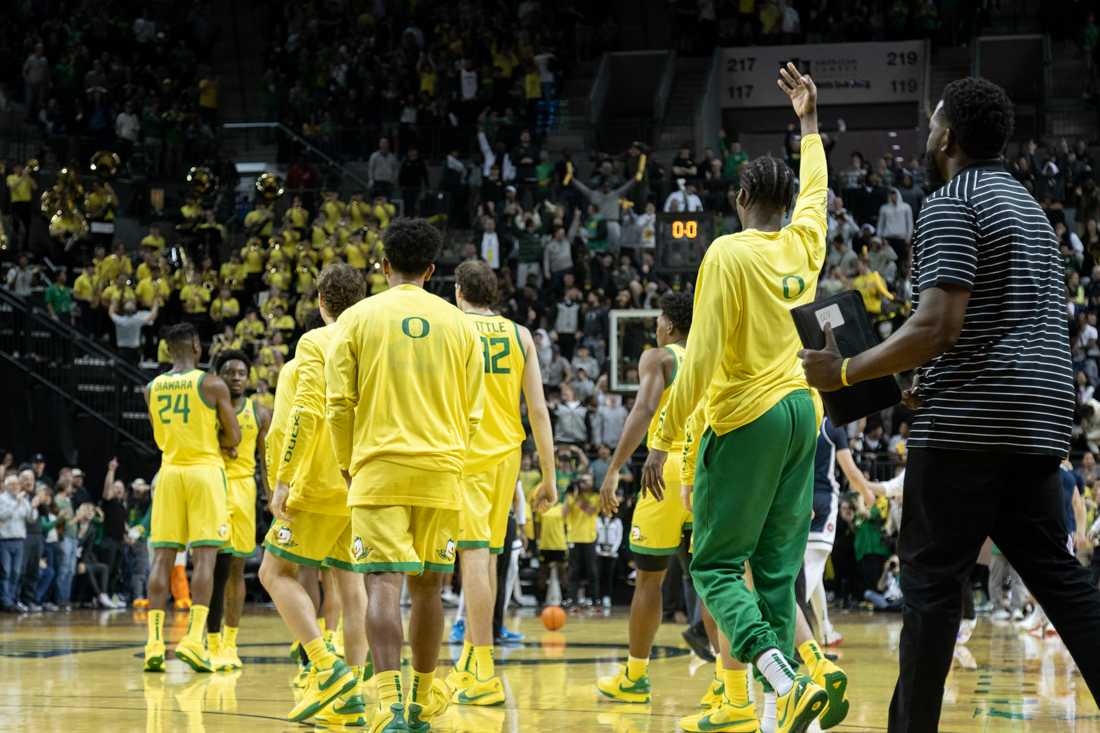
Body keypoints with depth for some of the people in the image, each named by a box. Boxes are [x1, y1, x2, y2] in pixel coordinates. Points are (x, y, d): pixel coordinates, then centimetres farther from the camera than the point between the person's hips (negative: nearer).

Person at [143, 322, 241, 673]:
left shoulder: (152, 389, 7)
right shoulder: (212, 384, -6)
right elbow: (233, 437, -3)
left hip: (169, 471, 4)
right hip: (205, 472, -4)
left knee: (162, 557, 4)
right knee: (204, 555, -4)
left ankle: (154, 643, -3)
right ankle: (194, 639, -15)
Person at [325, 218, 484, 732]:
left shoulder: (358, 318, 1)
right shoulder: (460, 324, 8)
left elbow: (340, 405, 0)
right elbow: (472, 414, 10)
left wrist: (348, 467, 14)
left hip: (379, 469, -2)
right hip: (441, 475, 3)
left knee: (384, 583, -8)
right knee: (427, 584, 13)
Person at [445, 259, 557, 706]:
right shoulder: (520, 335, 10)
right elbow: (539, 410, 6)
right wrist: (549, 476, 9)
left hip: (464, 454, -4)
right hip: (507, 453, 4)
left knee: (474, 553, -8)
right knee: (487, 555, 15)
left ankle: (484, 676, -14)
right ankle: (469, 664, 24)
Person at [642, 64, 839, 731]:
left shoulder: (729, 253, -10)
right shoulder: (803, 245, 7)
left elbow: (702, 358, -15)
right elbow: (815, 191, 31)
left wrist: (664, 441, -12)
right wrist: (809, 121, 45)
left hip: (746, 418, -6)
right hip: (803, 410, 6)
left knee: (716, 565, -2)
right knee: (778, 570, 8)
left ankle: (784, 679, -22)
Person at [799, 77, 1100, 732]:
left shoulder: (952, 203, -9)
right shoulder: (1026, 204, 20)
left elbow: (937, 327, -19)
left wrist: (845, 372, -11)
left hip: (971, 421, -8)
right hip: (1039, 421, 8)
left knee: (932, 577, -3)